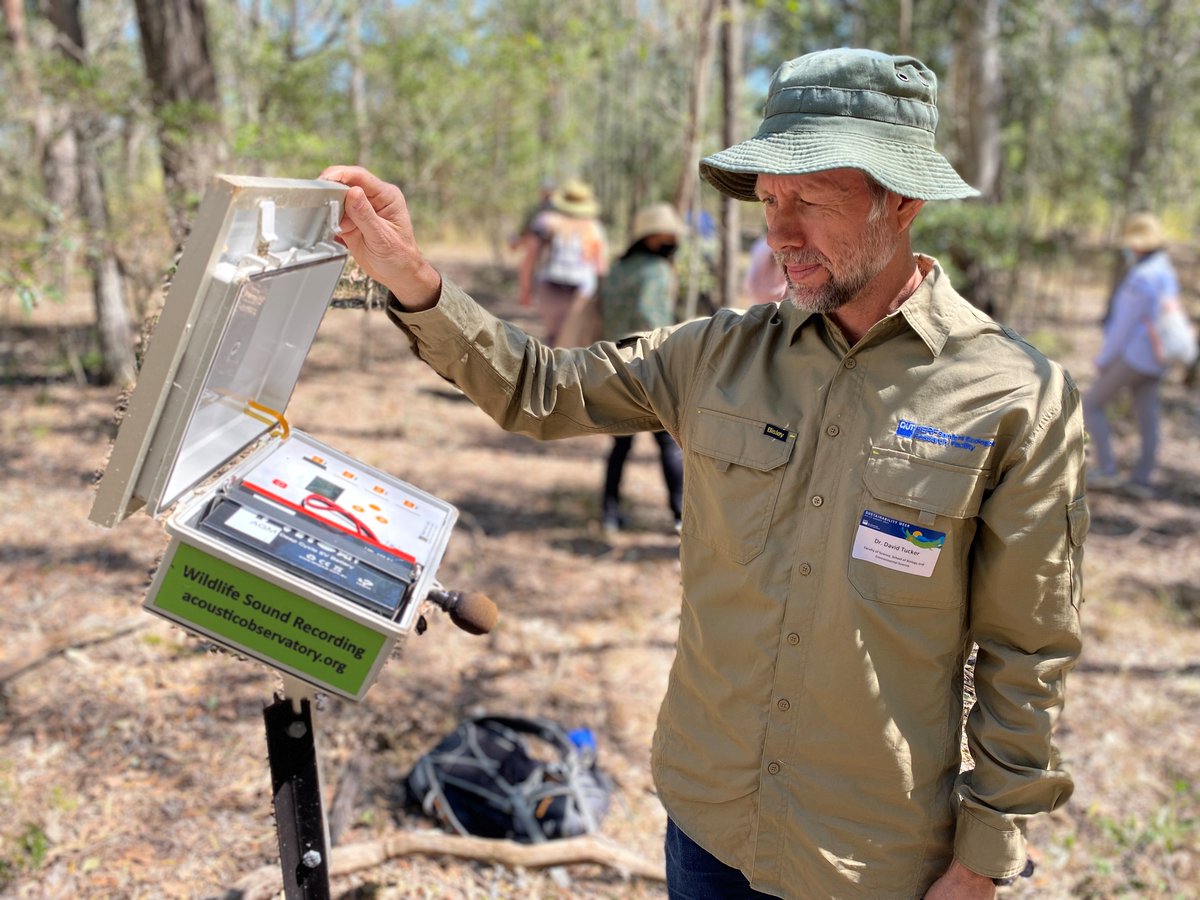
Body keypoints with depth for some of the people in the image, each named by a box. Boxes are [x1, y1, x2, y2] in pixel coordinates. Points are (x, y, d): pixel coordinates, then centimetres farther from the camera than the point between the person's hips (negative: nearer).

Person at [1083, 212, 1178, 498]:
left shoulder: (1142, 278, -18)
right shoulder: (1167, 274, 12)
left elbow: (1125, 324, -18)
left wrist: (1103, 359, -9)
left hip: (1134, 354, -9)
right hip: (1155, 358, 9)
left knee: (1092, 404, 0)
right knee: (1147, 418, 9)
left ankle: (1106, 469, -2)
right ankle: (1141, 480, 14)